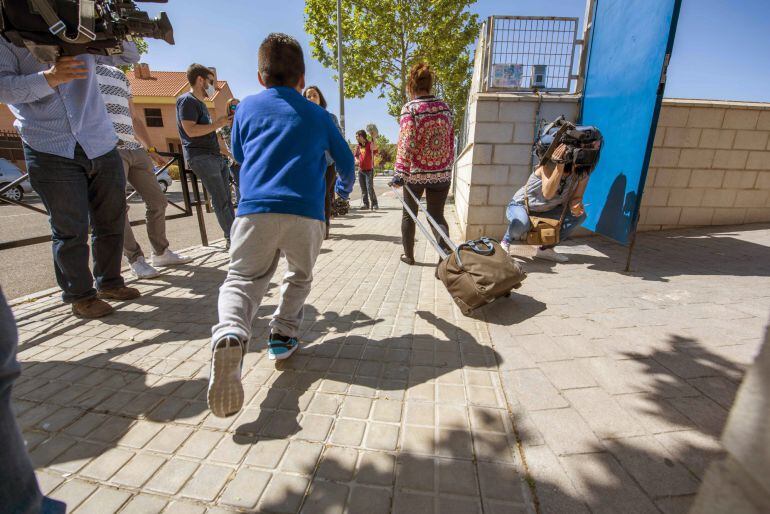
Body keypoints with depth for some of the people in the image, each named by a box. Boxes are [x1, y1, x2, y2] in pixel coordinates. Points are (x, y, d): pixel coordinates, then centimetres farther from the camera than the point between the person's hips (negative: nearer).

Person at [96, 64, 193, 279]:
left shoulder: (119, 74, 24)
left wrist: (151, 149, 22)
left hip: (135, 149, 6)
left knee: (158, 201, 5)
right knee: (118, 207, -8)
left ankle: (161, 253, 17)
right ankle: (135, 260, 2)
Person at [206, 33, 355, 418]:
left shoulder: (247, 107, 20)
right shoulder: (318, 115, 19)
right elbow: (346, 160, 26)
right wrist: (345, 186, 47)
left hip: (255, 209, 0)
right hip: (306, 213, 0)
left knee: (242, 279, 2)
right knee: (300, 276, 23)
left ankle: (230, 334, -26)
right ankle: (283, 334, 14)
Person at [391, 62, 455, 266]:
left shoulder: (409, 108, -9)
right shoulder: (444, 107, 6)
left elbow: (406, 144, -15)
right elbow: (450, 141, 10)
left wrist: (400, 173, -11)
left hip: (416, 172, -3)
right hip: (442, 172, 4)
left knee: (409, 214, 15)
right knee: (437, 215, 11)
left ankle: (409, 255, 24)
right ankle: (447, 251, -10)